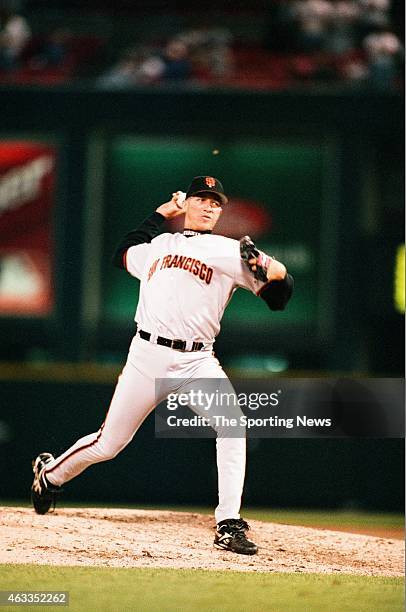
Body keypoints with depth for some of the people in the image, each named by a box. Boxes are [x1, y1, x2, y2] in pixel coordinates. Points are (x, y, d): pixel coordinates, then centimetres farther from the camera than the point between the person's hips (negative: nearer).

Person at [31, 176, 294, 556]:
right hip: (148, 355, 1)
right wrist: (161, 213, 31)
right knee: (108, 444, 5)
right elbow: (122, 254, 36)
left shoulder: (230, 251, 7)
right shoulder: (156, 246, 16)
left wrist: (278, 274, -25)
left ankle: (229, 525, -23)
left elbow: (276, 298, -1)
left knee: (231, 426, -25)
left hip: (197, 362, -1)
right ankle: (50, 474, 34)